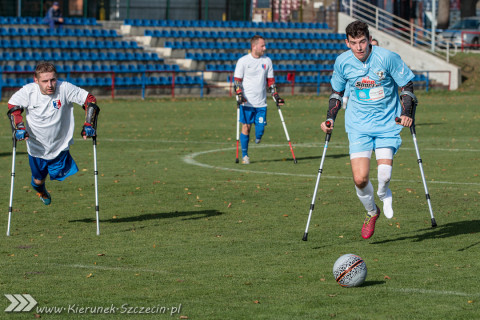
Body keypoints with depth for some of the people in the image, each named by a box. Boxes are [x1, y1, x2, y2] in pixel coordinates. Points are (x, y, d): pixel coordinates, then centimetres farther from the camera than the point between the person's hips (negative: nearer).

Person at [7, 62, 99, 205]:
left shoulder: (64, 88, -23)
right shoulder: (28, 91, -20)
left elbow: (89, 100, -17)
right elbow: (13, 106, -4)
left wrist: (88, 125, -25)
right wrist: (19, 127, -18)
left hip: (60, 146, -1)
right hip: (36, 147, 1)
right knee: (38, 180, 21)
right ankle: (40, 189, 56)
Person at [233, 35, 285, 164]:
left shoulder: (267, 61, 9)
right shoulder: (243, 61, -2)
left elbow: (270, 80, 17)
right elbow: (237, 80, 0)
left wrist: (276, 96, 11)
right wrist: (239, 95, -13)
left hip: (261, 102, 3)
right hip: (247, 102, -3)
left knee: (261, 128, -5)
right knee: (246, 127, -4)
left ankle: (257, 138, 30)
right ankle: (244, 155, 8)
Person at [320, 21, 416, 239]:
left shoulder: (387, 58, -12)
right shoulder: (342, 62, -3)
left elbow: (407, 87, -1)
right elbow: (337, 92, 14)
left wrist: (407, 113, -14)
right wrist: (330, 118, 4)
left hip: (387, 123, -2)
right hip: (358, 125, 2)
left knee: (384, 173, -20)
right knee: (360, 178, -11)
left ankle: (384, 193, 19)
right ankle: (371, 212, 21)